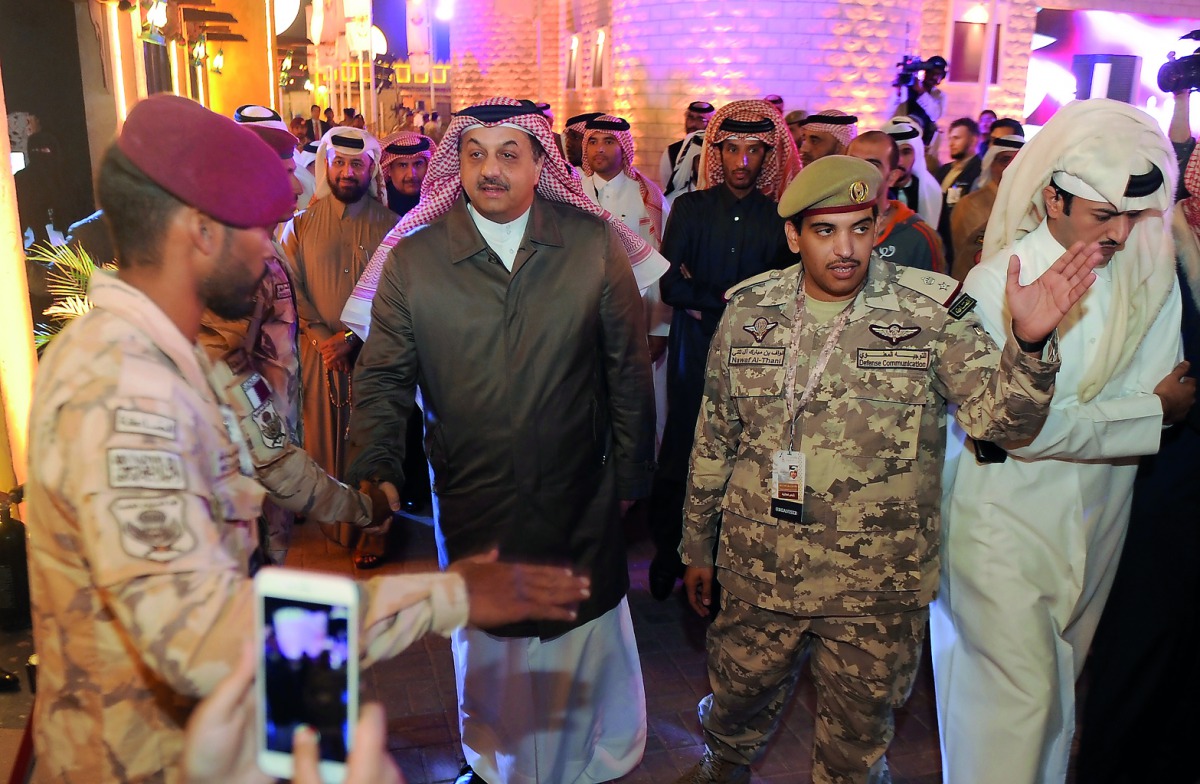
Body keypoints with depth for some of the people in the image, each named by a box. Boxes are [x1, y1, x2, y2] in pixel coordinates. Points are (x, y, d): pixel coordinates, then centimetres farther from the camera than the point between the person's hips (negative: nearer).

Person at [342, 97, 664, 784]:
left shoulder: (595, 245, -4)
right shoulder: (412, 258, -5)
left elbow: (629, 368, 0)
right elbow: (383, 377, -3)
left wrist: (631, 473, 2)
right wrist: (377, 467, -16)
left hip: (579, 497, 0)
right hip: (471, 504, 0)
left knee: (586, 639, 17)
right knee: (487, 644, 18)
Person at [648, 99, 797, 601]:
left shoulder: (779, 217, 4)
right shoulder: (690, 207, 5)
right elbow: (670, 285, -4)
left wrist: (706, 302, -8)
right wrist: (729, 300, -12)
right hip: (694, 351, 0)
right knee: (681, 450, 4)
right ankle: (668, 551, 20)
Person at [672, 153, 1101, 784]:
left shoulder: (930, 312, -7)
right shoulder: (748, 310, -1)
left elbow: (1000, 414, -15)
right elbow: (714, 439, 6)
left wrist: (1029, 345, -35)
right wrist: (697, 545, 12)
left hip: (878, 586, -1)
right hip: (756, 568, 2)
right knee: (739, 701, 22)